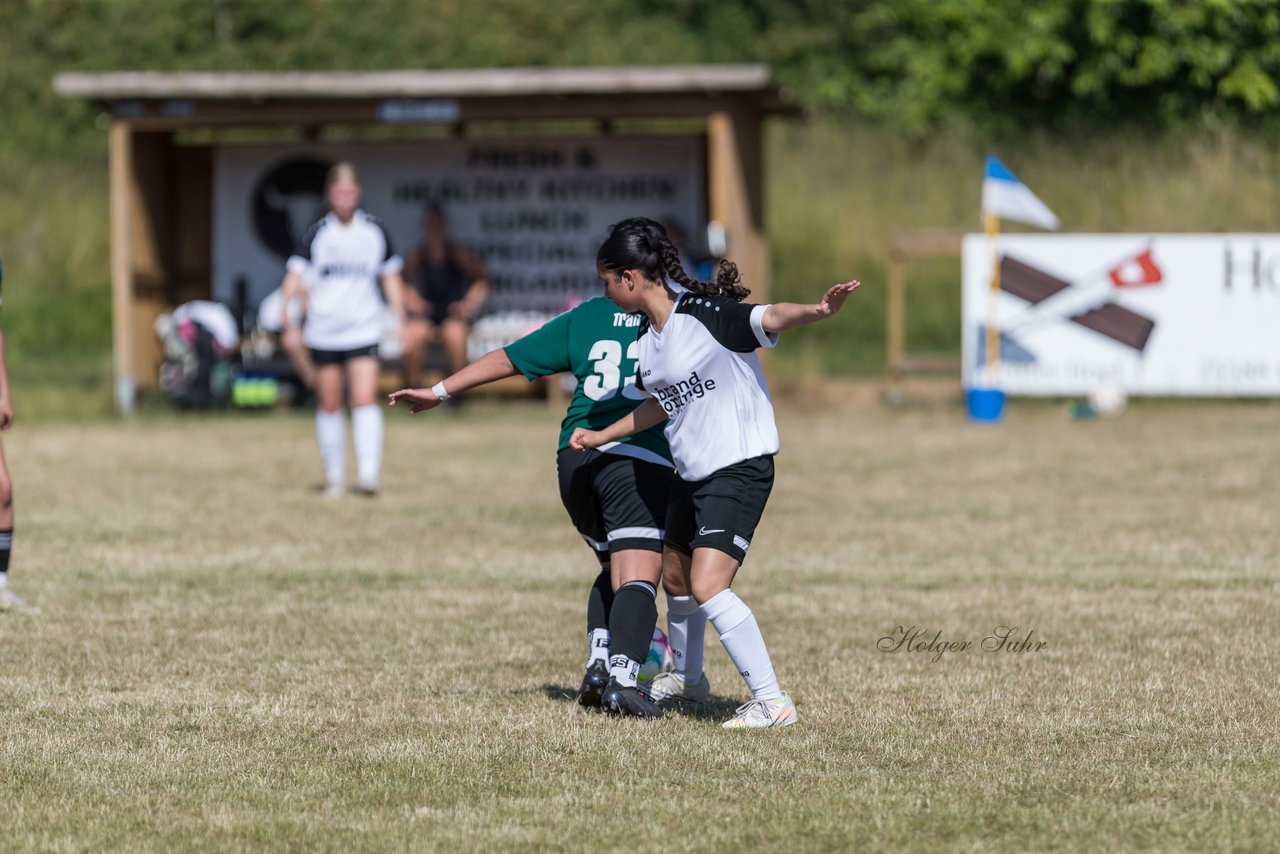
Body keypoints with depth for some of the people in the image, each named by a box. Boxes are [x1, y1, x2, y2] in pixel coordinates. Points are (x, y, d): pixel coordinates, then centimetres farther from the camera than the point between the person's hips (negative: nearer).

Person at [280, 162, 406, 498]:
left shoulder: (374, 232, 4)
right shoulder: (317, 234, 0)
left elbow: (391, 278, 13)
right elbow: (296, 272, -5)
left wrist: (401, 320, 11)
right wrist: (285, 306, -23)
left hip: (363, 331, 0)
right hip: (323, 331, 1)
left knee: (365, 398, -15)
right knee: (329, 405, 6)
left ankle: (368, 474, -19)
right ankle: (334, 476, 18)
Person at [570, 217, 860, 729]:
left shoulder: (707, 316, -18)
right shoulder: (646, 338, 7)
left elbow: (769, 319, -33)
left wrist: (817, 311, -53)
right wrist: (601, 437, 32)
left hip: (739, 469, -9)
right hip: (691, 474, 9)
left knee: (708, 588, -19)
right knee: (676, 578, 23)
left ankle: (772, 702, -14)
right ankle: (687, 678, 49)